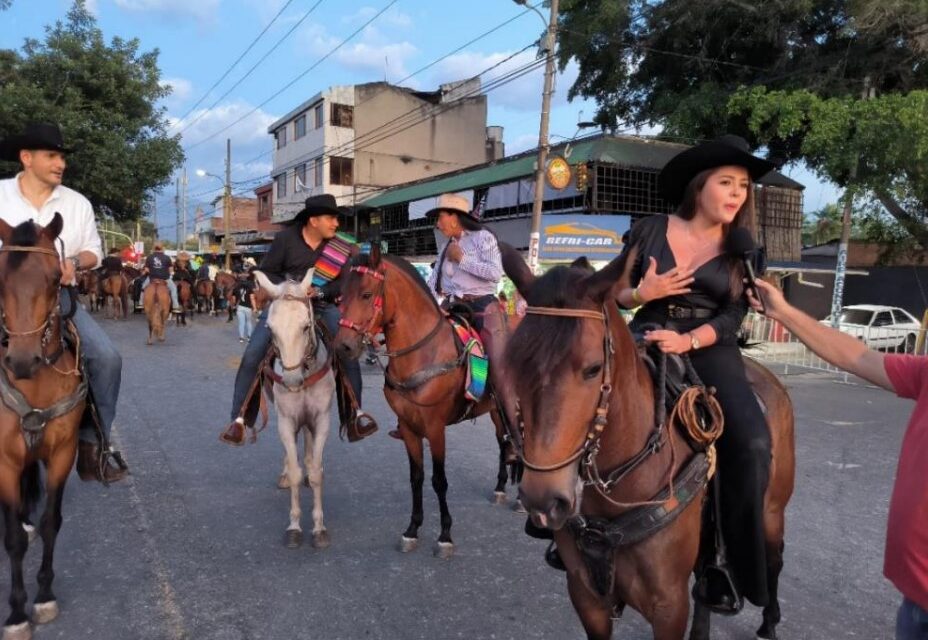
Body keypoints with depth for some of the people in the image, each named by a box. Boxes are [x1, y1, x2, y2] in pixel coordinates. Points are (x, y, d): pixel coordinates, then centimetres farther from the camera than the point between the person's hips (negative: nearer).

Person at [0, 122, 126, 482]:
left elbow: (94, 251, 10)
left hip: (57, 296, 1)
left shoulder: (77, 203, 6)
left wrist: (74, 262, -12)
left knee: (106, 358, -17)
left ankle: (91, 445, -6)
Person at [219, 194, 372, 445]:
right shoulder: (285, 238, -8)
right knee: (251, 357, -13)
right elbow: (266, 272, -3)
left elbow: (344, 283, -2)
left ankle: (355, 413, 3)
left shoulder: (340, 249, -4)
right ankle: (240, 418, 1)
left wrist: (320, 291, -19)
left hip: (321, 306, 1)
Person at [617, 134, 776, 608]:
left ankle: (741, 568, -3)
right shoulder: (650, 231, 4)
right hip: (644, 342, 0)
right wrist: (643, 292, -14)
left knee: (752, 444, -22)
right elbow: (617, 296, 8)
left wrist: (686, 341, -19)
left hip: (710, 351, 1)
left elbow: (732, 317, -1)